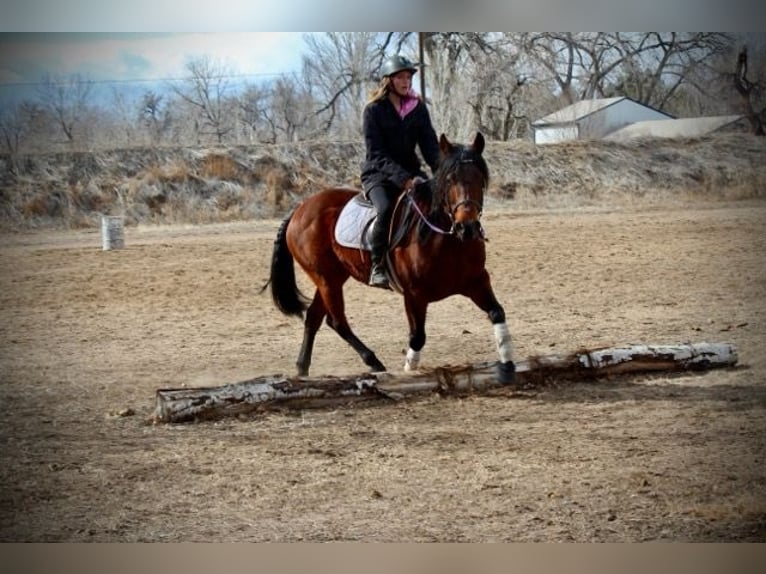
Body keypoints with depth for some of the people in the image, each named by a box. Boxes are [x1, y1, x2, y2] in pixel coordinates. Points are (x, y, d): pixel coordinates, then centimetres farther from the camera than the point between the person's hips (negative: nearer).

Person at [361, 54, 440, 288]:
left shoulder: (418, 108, 6)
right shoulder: (374, 110, -9)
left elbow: (430, 145, 1)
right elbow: (377, 154, -16)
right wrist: (403, 180, -28)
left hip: (410, 171, 5)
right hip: (378, 174, -5)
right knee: (386, 208, -35)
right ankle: (377, 267, -24)